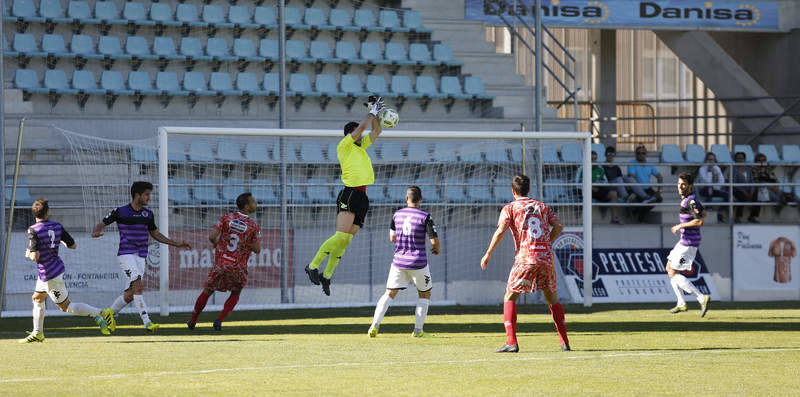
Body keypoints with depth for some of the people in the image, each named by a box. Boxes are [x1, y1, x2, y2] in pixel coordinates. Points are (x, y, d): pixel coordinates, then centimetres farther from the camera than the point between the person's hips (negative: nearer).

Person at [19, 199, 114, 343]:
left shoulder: (33, 231, -20)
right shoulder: (57, 227, -1)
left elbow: (35, 256, -26)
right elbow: (73, 245, 5)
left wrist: (28, 254, -3)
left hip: (50, 275, -8)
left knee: (66, 306, 0)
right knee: (37, 298, 24)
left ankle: (101, 314, -9)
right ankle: (37, 334, 31)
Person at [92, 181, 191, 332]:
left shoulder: (148, 214, 11)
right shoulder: (120, 212, -5)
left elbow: (155, 234, 23)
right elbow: (102, 224, 2)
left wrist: (176, 244, 18)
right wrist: (95, 232, -22)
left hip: (140, 257, 6)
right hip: (126, 254, -6)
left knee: (130, 295, 4)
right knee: (138, 286, -21)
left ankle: (108, 314, 26)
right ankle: (147, 323, -25)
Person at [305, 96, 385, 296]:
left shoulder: (361, 146, 19)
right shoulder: (344, 146, -2)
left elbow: (375, 131, 26)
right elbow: (360, 128, -10)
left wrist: (375, 113, 14)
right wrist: (372, 112, 1)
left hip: (362, 197, 8)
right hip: (349, 195, -8)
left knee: (346, 240, 4)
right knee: (341, 236, -18)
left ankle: (327, 276, 7)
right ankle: (313, 266, -12)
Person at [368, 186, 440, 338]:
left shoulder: (397, 214, 3)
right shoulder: (425, 217, -10)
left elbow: (392, 238, 11)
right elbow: (434, 240, -11)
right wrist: (436, 249, 11)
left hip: (399, 261, 3)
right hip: (418, 262, -3)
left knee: (389, 294, 9)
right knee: (425, 294, 16)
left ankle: (375, 325, -9)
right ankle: (418, 330, 10)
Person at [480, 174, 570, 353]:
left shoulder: (510, 208, 6)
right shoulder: (542, 206, 17)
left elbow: (500, 231, -8)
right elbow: (558, 226, 6)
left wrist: (488, 254, -2)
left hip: (526, 258, -4)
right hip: (547, 256, 4)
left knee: (509, 298, 4)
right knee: (552, 298, 17)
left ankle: (511, 342, -10)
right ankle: (564, 342, 13)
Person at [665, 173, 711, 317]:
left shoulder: (691, 201, -19)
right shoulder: (688, 199, 11)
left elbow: (699, 221, -30)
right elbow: (703, 213, 26)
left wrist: (680, 226, -20)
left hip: (689, 243, -10)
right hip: (685, 240, 10)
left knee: (673, 274, -9)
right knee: (669, 268, 19)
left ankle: (702, 298, -14)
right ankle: (681, 304, 24)